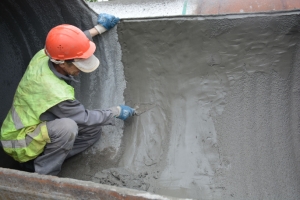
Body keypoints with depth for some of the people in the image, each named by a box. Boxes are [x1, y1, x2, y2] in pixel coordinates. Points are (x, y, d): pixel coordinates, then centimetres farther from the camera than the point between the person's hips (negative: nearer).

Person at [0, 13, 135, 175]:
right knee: (67, 126, -37)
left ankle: (36, 161, 7)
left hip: (34, 126, 9)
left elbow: (69, 45, 9)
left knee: (93, 131, 2)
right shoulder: (56, 94, -37)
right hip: (19, 141, -9)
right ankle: (43, 174, -12)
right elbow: (85, 118, -18)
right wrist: (116, 112, -4)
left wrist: (98, 28, 12)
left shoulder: (42, 56, -16)